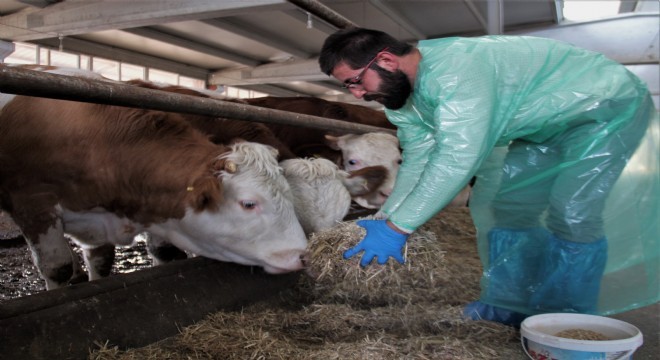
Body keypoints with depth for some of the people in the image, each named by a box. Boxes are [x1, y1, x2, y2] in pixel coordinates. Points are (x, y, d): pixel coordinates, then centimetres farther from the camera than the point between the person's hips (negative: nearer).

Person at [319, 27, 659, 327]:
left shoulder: (456, 69, -37)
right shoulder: (402, 96, -6)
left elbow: (459, 156, -44)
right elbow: (417, 163, -3)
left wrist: (397, 227, -41)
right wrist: (383, 218, -12)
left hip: (610, 105, -8)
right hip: (547, 126, 9)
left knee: (571, 213, -18)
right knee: (508, 206, 4)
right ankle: (512, 306, 14)